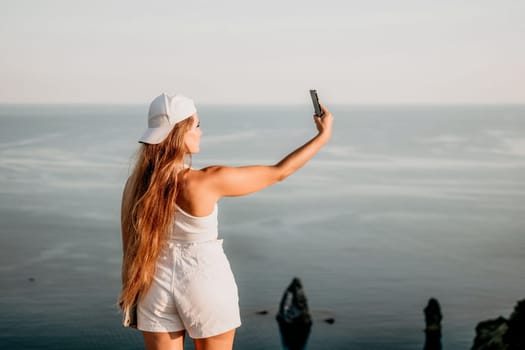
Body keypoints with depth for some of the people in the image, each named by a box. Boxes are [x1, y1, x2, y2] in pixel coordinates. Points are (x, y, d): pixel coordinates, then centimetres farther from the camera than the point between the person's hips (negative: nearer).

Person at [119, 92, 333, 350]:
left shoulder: (136, 183, -6)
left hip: (157, 285, 4)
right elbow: (279, 172, -12)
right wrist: (323, 135, 0)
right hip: (206, 284, -4)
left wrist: (133, 302, 13)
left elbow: (131, 247, 1)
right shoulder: (208, 181, -20)